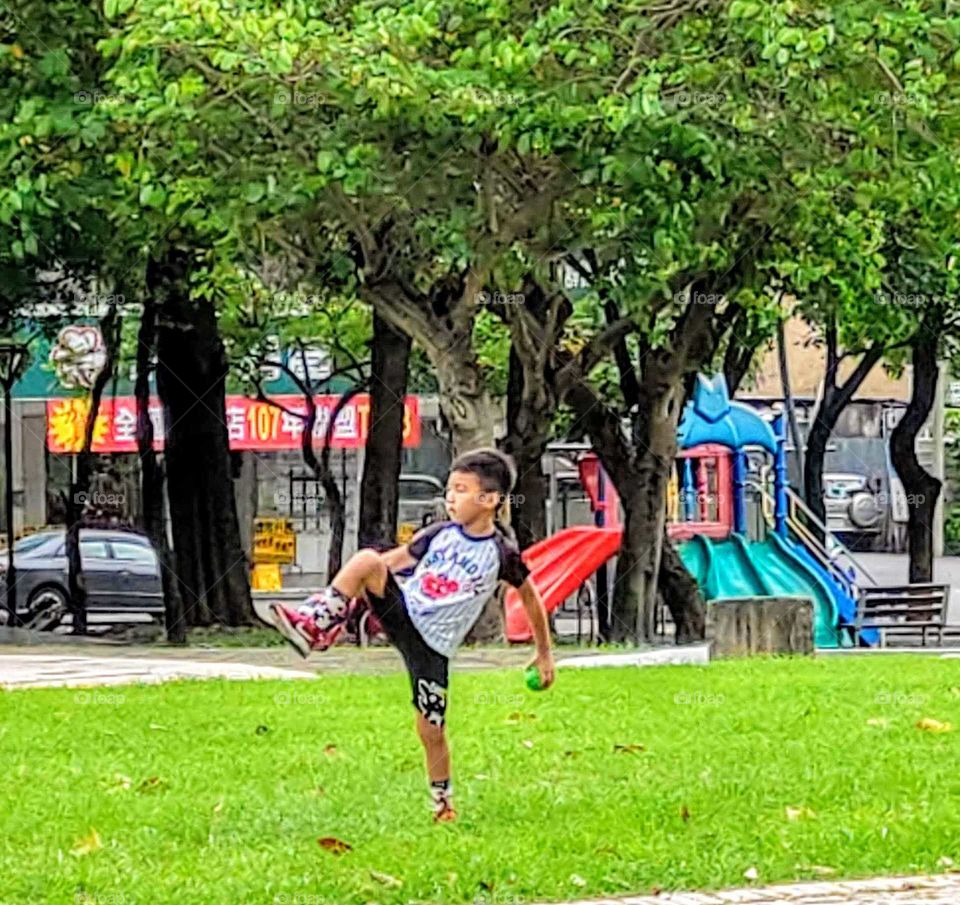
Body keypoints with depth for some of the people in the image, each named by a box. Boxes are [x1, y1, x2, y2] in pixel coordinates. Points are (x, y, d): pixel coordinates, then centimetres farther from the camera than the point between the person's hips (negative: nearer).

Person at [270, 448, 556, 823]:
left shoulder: (502, 554, -5)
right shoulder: (440, 534, 4)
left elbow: (531, 598, 8)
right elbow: (396, 559, 14)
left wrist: (544, 654, 15)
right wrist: (354, 593, 10)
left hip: (433, 644, -2)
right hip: (401, 610, 2)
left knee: (431, 729, -4)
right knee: (367, 559, -24)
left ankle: (442, 801, 18)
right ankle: (316, 625, -29)